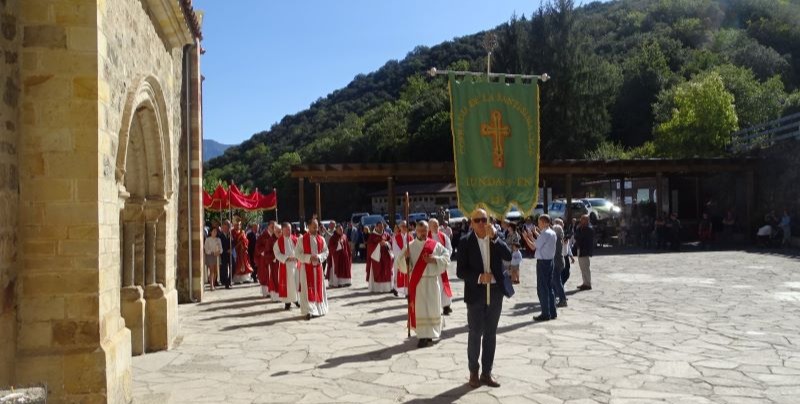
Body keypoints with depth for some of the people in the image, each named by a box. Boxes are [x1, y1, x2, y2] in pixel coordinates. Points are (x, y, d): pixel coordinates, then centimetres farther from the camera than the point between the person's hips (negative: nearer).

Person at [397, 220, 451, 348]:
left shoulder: (435, 245, 3)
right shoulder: (410, 246, 4)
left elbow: (447, 256, 0)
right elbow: (400, 264, 2)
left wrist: (434, 259, -15)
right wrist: (404, 257, -20)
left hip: (432, 281, 0)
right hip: (417, 282, 0)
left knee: (432, 307, 2)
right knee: (419, 308, -1)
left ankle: (430, 335, 16)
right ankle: (422, 336, 5)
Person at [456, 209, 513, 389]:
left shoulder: (496, 239, 4)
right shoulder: (465, 242, -5)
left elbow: (508, 256, -13)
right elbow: (460, 271, -7)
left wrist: (494, 237, -20)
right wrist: (479, 277, -21)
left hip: (495, 292, 3)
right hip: (476, 293, -3)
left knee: (491, 334, 10)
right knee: (475, 334, 2)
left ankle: (487, 372, 19)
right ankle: (474, 373, 16)